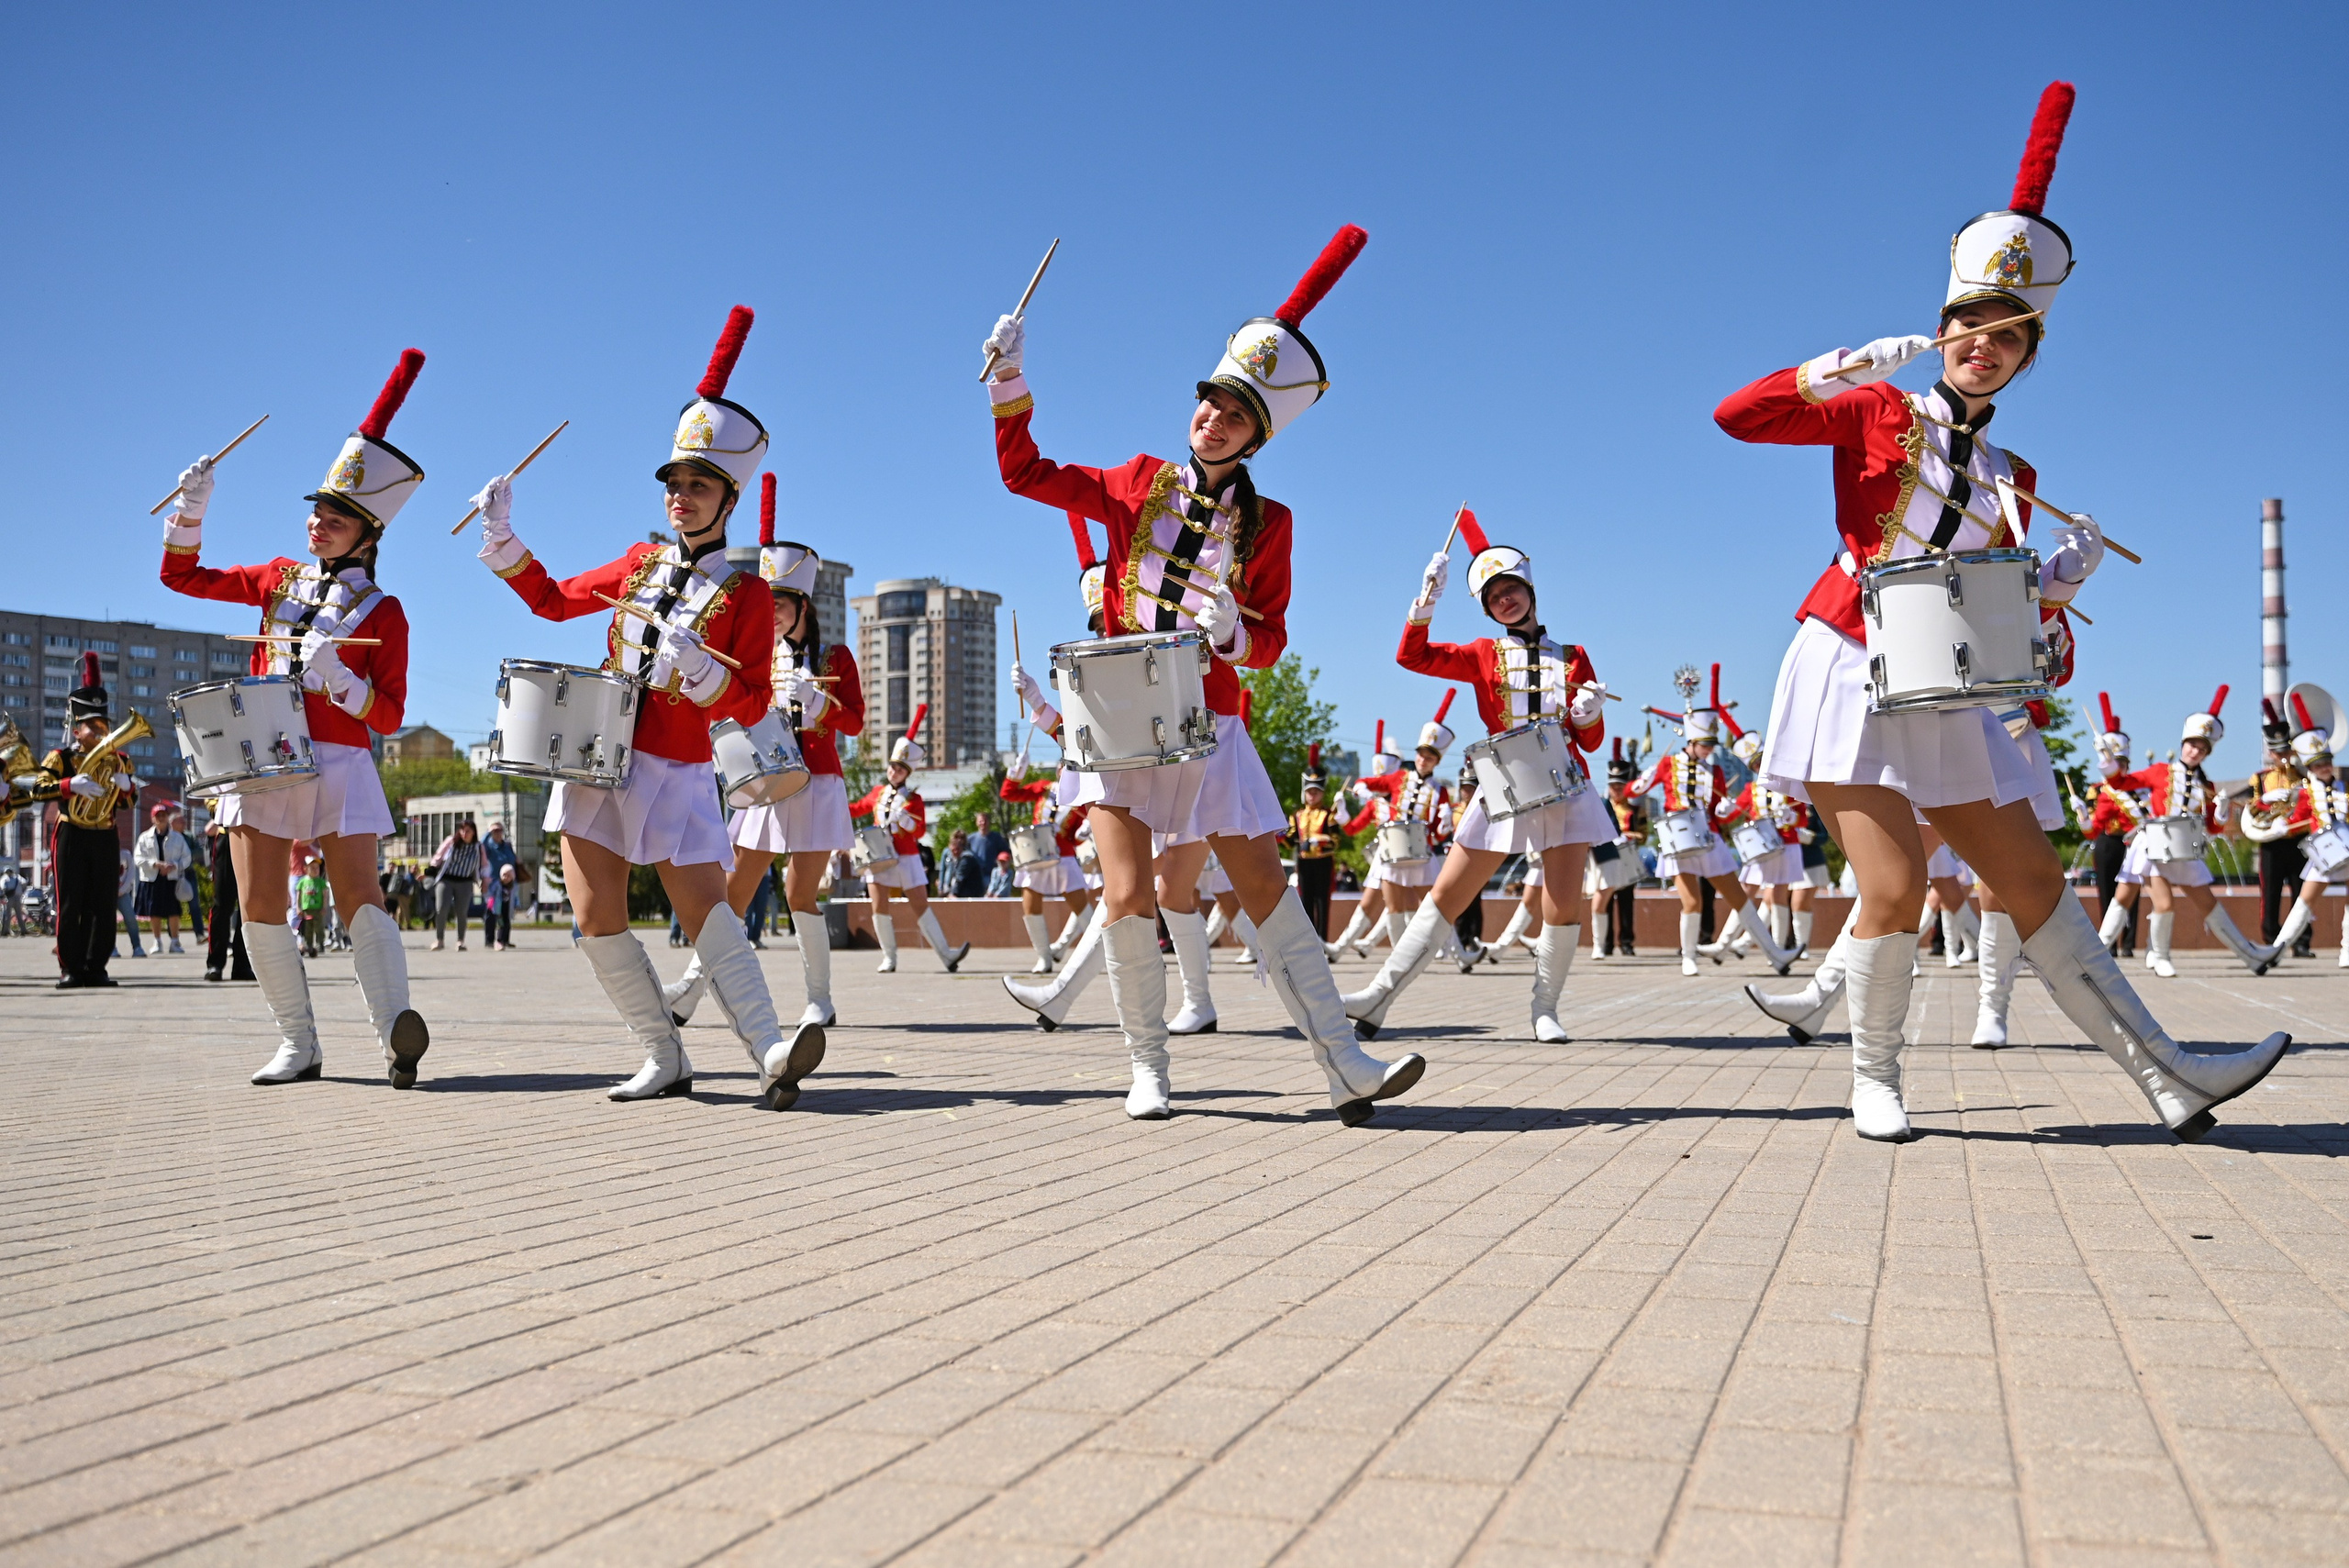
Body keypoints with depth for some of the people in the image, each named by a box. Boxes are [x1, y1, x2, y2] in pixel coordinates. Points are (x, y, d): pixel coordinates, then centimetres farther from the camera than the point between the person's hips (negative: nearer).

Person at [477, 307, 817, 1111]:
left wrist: (695, 663, -23)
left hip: (677, 773, -5)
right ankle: (665, 1059, 5)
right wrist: (500, 539, 12)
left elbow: (752, 705, -8)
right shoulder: (641, 562, 9)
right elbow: (555, 599, 22)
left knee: (704, 908, -16)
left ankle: (770, 1054, -22)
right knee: (597, 917, -1)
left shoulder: (747, 594, -5)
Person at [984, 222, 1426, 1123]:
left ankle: (1345, 1067, -1)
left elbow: (1269, 641, 3)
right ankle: (1148, 1068, 5)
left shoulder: (1266, 526, 2)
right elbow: (1025, 474, 9)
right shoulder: (1140, 485, 5)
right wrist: (1009, 380, -1)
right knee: (1128, 897, -11)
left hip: (1209, 725, 0)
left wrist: (1233, 632, -20)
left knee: (1268, 892, -1)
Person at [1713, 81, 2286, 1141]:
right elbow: (1737, 417, -7)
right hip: (1849, 676, -5)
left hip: (1947, 701, 5)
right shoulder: (1878, 414, 4)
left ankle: (2165, 1078, 9)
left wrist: (2062, 583, -4)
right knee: (1895, 889, -15)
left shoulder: (2009, 480, 15)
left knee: (2037, 884, 7)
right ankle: (1874, 1080, 6)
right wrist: (1849, 368, -15)